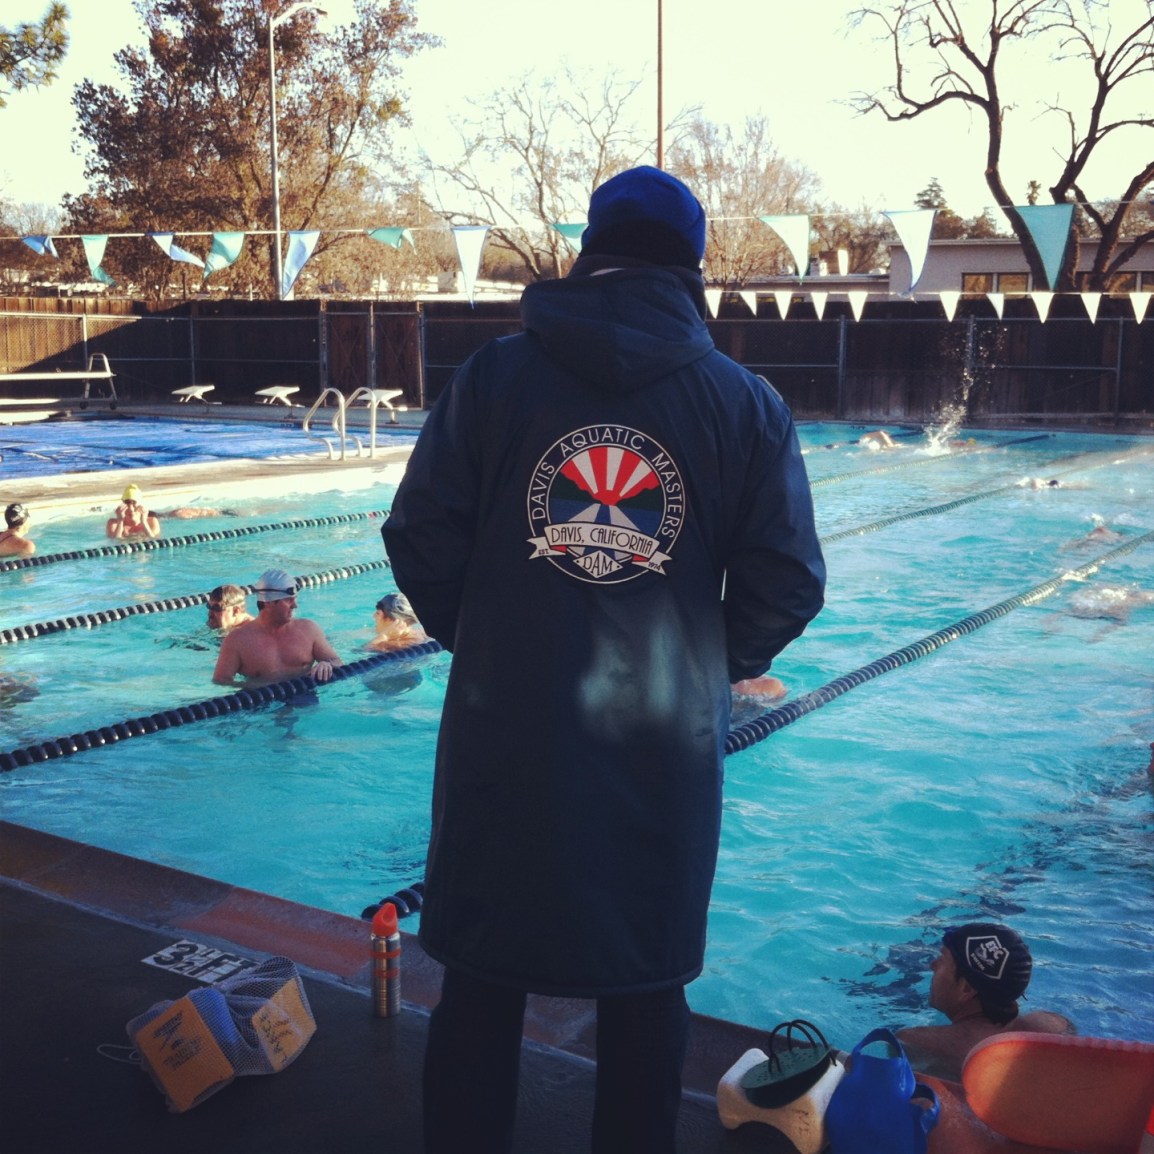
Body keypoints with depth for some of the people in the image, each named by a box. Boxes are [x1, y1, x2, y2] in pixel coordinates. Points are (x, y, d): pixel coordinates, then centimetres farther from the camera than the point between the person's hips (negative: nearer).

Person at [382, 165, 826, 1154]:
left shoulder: (495, 375, -2)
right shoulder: (746, 402, -2)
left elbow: (419, 541, -4)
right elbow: (788, 586, -6)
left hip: (505, 731, 0)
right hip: (666, 742, 0)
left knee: (482, 982, 17)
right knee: (645, 993, 18)